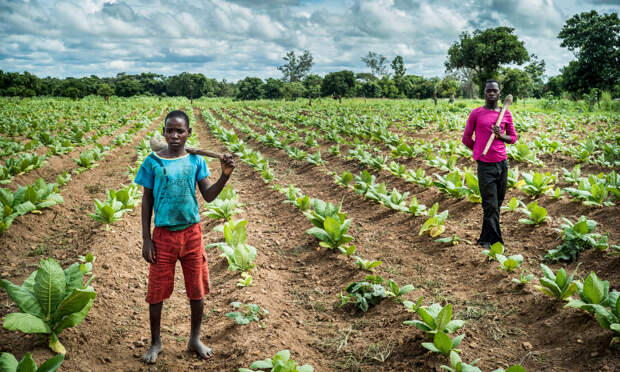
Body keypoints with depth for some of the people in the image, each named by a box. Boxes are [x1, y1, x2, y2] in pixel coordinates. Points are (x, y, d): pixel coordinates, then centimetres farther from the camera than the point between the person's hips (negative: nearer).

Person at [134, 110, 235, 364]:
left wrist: (225, 175, -19)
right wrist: (146, 238, -4)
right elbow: (147, 201, -1)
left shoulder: (195, 161, -2)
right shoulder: (153, 162, -6)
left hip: (191, 232, 2)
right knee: (157, 291, 7)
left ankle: (195, 339, 31)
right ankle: (155, 342, 28)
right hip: (163, 235, -1)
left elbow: (208, 196, -2)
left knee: (197, 290, 11)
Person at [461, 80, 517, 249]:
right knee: (490, 205, -5)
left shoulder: (506, 114, 7)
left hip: (502, 164, 4)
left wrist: (501, 135, -7)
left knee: (498, 202, 11)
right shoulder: (476, 113, 0)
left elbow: (513, 138, 13)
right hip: (485, 166, -4)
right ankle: (495, 240, 2)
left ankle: (486, 238, 25)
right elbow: (466, 139, 7)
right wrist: (480, 150, 8)